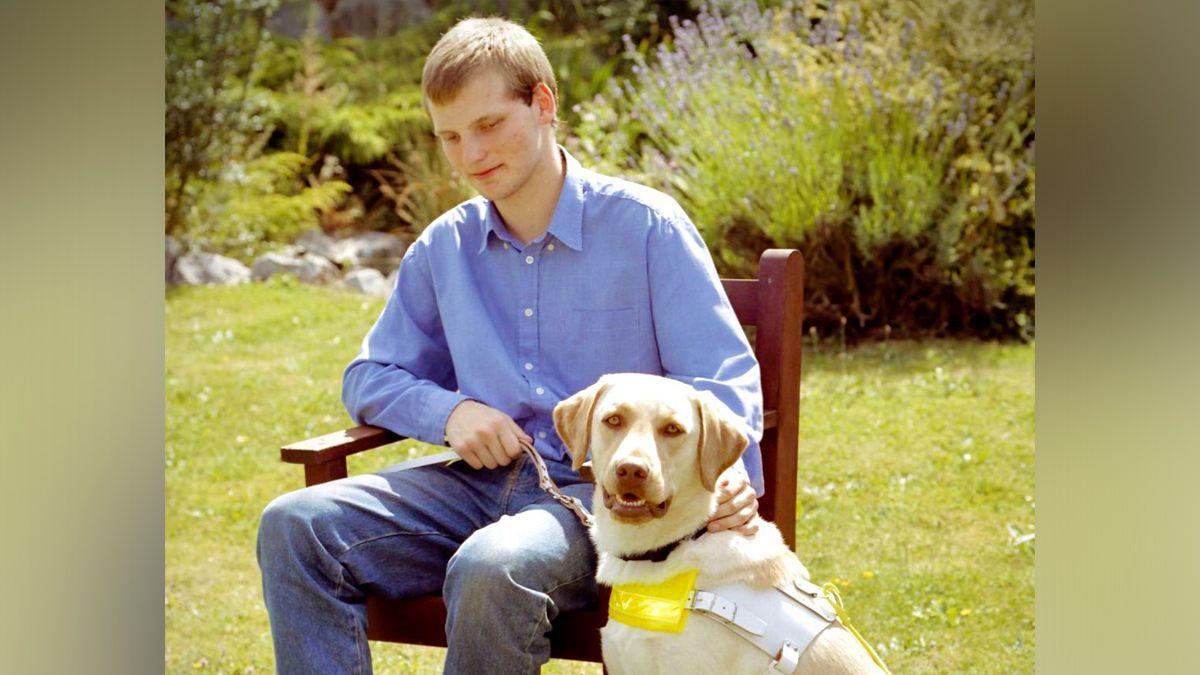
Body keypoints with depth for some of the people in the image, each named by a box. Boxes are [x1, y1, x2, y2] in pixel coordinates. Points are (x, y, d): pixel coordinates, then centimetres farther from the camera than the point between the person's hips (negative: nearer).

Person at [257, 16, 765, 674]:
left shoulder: (645, 225, 0)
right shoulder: (443, 249, 13)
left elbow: (724, 376, -4)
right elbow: (369, 377, 22)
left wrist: (730, 471, -27)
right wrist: (447, 410, -2)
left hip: (606, 492, -5)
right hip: (485, 483, 5)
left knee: (494, 568, -38)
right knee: (294, 526, -17)